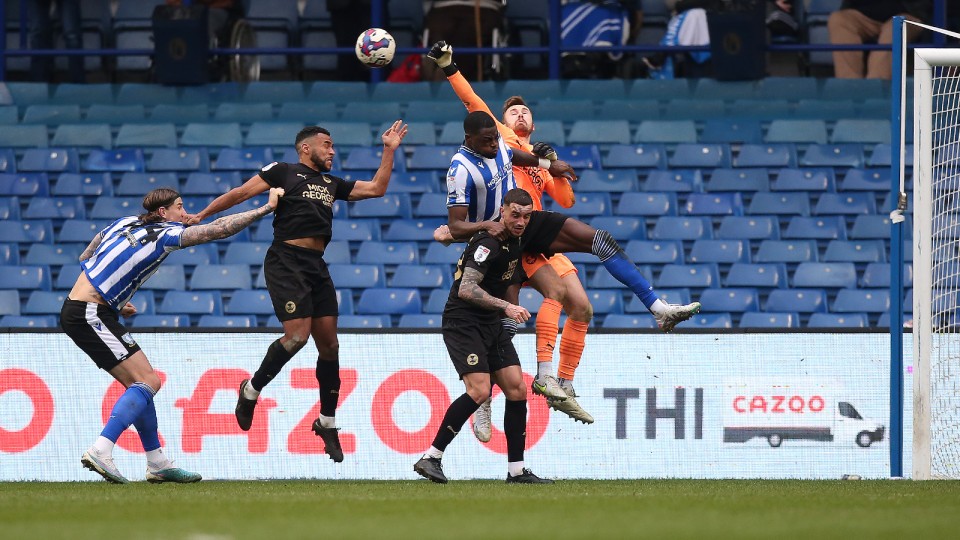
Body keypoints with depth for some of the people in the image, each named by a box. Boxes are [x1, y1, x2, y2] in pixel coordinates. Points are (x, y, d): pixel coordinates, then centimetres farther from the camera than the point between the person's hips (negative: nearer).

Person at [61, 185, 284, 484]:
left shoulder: (124, 224, 14)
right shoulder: (165, 235, -9)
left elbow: (85, 258, 22)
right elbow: (220, 229, -10)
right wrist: (267, 207, -3)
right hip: (90, 314, -9)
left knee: (140, 382, 14)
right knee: (148, 381, -11)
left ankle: (157, 464, 18)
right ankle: (100, 451, -23)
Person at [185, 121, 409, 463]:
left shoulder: (333, 184, 23)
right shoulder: (283, 172, 6)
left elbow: (377, 189, 26)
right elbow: (241, 193, 3)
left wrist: (389, 150, 21)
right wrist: (201, 216, -3)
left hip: (316, 267, 6)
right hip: (285, 262, -6)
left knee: (329, 343, 3)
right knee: (297, 335, -20)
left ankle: (327, 423, 12)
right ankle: (251, 390, 1)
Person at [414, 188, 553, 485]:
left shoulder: (514, 241, 12)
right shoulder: (489, 243, -18)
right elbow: (466, 289, -27)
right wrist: (506, 307, -30)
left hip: (491, 326, 9)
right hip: (463, 323, -9)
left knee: (517, 390, 3)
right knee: (479, 391, -22)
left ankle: (516, 469, 8)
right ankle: (431, 457, -16)